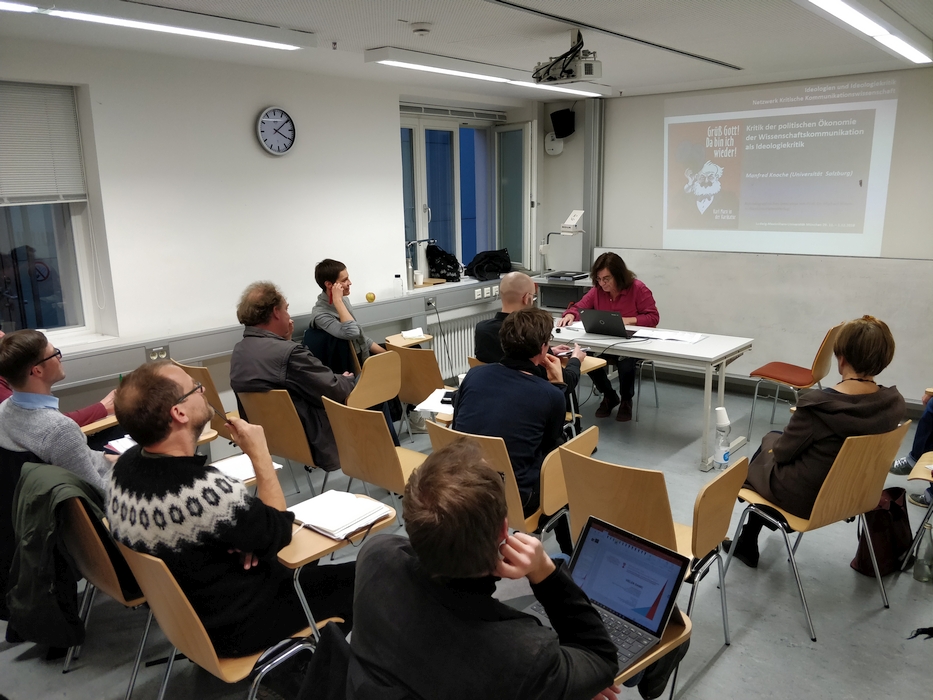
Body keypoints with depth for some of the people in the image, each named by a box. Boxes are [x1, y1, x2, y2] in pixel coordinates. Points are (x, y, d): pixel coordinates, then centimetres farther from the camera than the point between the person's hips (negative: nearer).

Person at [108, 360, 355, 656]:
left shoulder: (127, 464, -11)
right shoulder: (207, 491, -38)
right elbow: (280, 530, -19)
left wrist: (243, 538, -9)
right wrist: (259, 453, -15)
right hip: (230, 624, -8)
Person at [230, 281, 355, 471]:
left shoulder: (239, 350, -1)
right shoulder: (288, 353, -27)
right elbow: (335, 392, -18)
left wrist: (286, 340, 3)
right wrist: (347, 380, 2)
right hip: (309, 440, -9)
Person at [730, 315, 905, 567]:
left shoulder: (817, 404, -32)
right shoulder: (895, 403, -13)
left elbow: (783, 452, -17)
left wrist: (775, 444, 8)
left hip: (805, 497, -5)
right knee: (773, 439, 25)